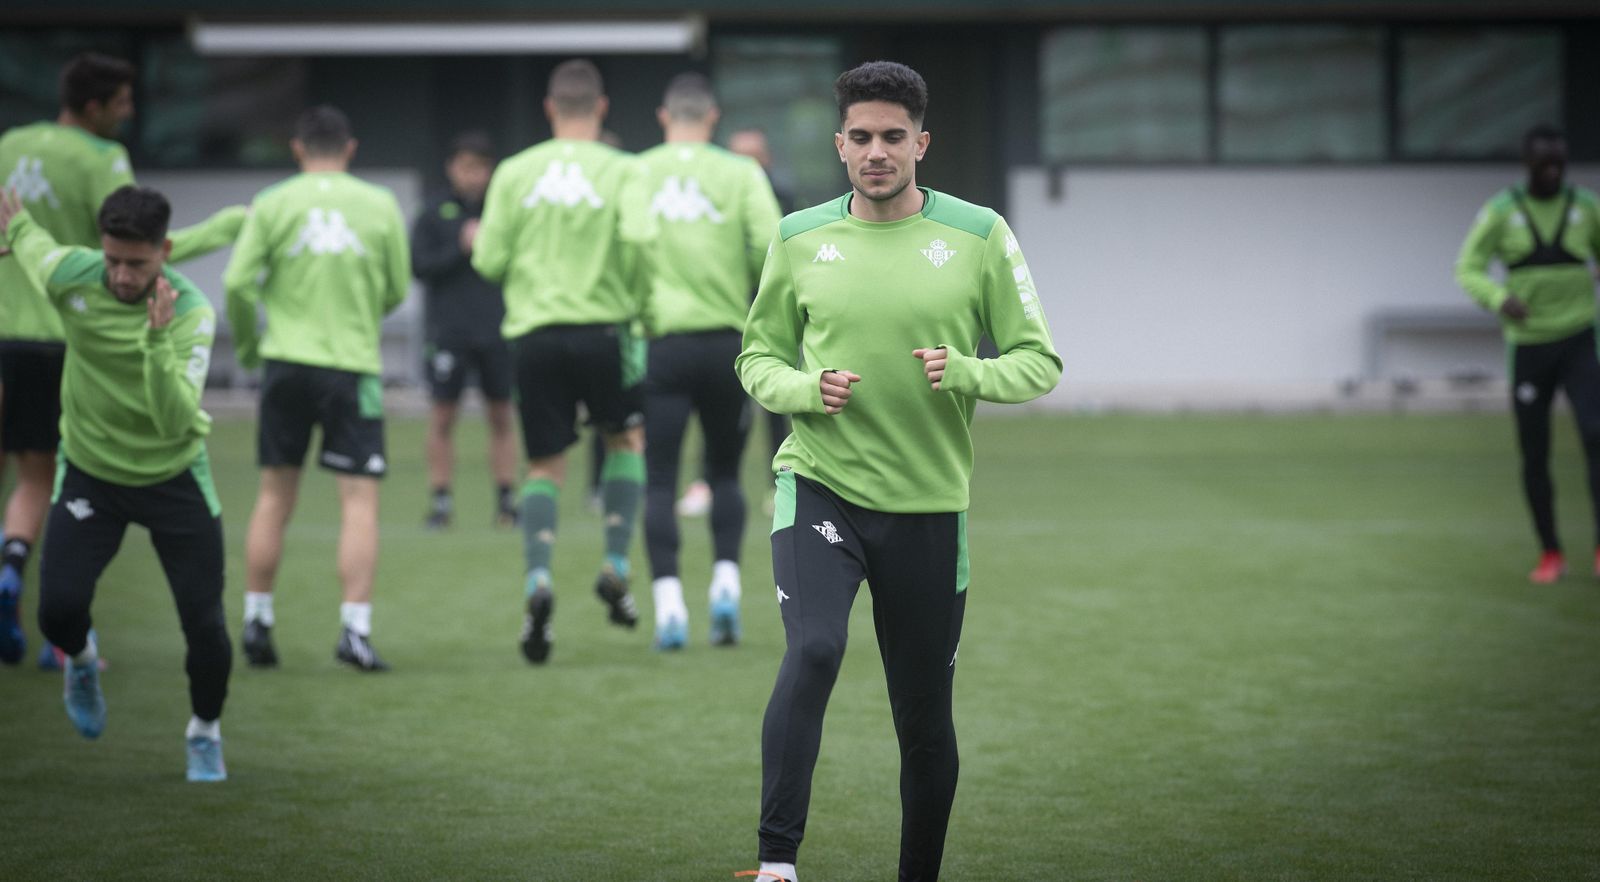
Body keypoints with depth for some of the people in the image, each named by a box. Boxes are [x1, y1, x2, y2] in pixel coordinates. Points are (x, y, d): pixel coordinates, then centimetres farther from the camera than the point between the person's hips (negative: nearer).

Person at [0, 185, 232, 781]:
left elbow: (176, 421, -33)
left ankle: (205, 732, 24)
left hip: (173, 477, -2)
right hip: (90, 471, 2)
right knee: (58, 609, -14)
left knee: (205, 626, -8)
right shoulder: (69, 274, -16)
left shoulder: (191, 311, -24)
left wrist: (158, 340, -45)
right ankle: (81, 659, 26)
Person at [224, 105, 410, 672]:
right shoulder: (380, 206, 2)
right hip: (354, 363, -1)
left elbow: (238, 284, -4)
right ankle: (355, 630, -10)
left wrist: (247, 345, 12)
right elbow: (397, 291, 7)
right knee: (359, 501, -1)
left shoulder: (272, 204, 1)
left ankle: (256, 622, 16)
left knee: (274, 497, 12)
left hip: (287, 361, 1)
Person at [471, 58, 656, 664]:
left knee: (545, 466, 7)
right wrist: (639, 302, 1)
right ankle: (615, 567, 10)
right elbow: (639, 238, -17)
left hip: (533, 332, 2)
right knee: (626, 439, 21)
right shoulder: (621, 170, -2)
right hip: (602, 328, -2)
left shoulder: (515, 172, 4)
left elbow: (489, 262, 2)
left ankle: (538, 580, -14)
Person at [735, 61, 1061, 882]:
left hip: (927, 505, 1)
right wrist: (807, 389, -10)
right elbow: (757, 358, 12)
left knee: (924, 714, 7)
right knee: (813, 652, -25)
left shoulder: (979, 236, 0)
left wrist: (966, 374, -17)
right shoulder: (800, 239, 4)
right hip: (818, 485, -1)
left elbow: (1039, 361, 3)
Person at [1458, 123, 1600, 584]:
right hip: (1527, 347, 0)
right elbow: (1468, 270, -6)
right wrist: (1499, 299, -27)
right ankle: (1550, 553, 20)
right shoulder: (1500, 212, -3)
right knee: (1534, 456, 3)